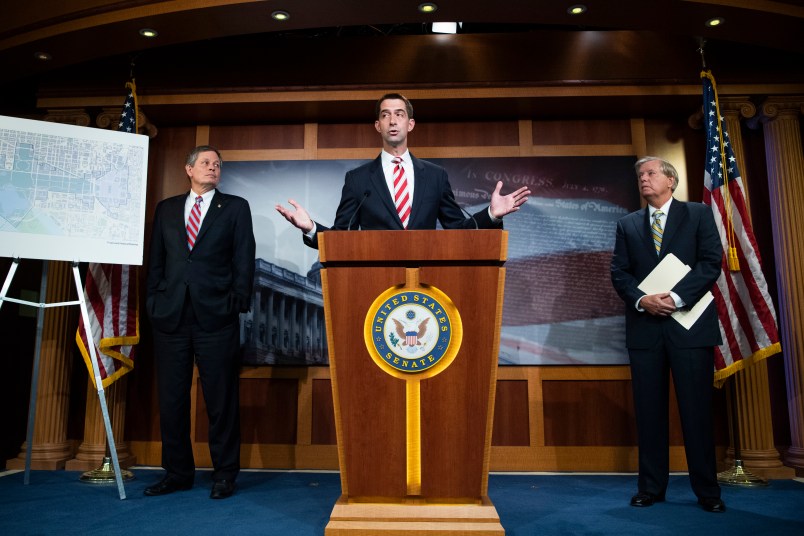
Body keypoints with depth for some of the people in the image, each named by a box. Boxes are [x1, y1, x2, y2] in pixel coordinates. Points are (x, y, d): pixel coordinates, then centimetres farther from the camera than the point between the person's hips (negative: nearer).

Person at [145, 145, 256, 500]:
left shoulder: (235, 207, 9)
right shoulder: (166, 209, 17)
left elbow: (244, 259, 2)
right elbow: (156, 260, 15)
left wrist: (238, 303, -6)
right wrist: (153, 302, 6)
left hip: (216, 315, -3)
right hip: (170, 315, 3)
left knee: (221, 399, 1)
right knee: (171, 398, 8)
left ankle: (225, 474, 14)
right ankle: (177, 472, 22)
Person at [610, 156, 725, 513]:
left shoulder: (698, 214, 7)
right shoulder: (627, 224, 14)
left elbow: (712, 262, -4)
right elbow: (619, 273, 7)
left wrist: (676, 297, -15)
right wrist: (641, 300, -12)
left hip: (690, 323, -2)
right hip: (645, 326, 2)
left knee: (697, 408, 1)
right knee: (649, 410, 5)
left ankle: (707, 490, 14)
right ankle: (651, 487, 14)